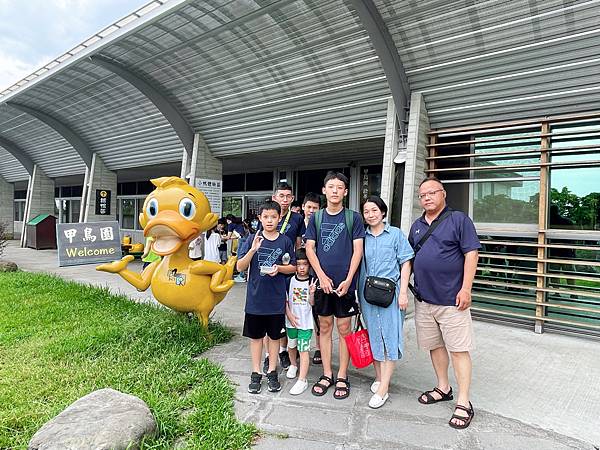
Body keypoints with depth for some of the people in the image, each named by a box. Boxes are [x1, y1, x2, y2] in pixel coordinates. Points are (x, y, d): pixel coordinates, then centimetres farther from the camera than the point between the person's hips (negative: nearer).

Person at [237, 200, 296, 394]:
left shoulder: (285, 241, -1)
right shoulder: (252, 240, -3)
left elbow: (293, 268, 5)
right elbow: (240, 267, -6)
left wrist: (278, 268, -15)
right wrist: (253, 249, -21)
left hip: (276, 298, 0)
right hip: (255, 298, 0)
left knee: (274, 336, 13)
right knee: (256, 336, 11)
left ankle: (272, 372, 29)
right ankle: (256, 373, 26)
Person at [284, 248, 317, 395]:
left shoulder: (312, 282, -7)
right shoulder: (290, 280, -2)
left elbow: (312, 303, -6)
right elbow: (285, 300, 4)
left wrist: (312, 293, -24)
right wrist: (289, 315, -5)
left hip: (306, 321, -3)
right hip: (291, 320, 3)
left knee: (303, 350, -3)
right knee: (291, 345, 20)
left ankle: (302, 380, 3)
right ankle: (293, 365, 46)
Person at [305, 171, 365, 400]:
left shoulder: (353, 218, 0)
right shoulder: (316, 217, 6)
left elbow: (358, 250, -3)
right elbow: (309, 248, 3)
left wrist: (348, 280, -12)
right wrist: (322, 276, -8)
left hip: (344, 283, -2)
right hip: (322, 281, 2)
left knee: (344, 328, 5)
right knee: (325, 327, 10)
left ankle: (342, 377, 19)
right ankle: (327, 374, 23)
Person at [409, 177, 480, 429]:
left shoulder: (458, 219, -4)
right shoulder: (417, 226, 13)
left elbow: (471, 253, -10)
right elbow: (410, 258, 20)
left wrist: (466, 288, -16)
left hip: (451, 299, -6)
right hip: (423, 297, 6)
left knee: (458, 349, -1)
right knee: (434, 345, 16)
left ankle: (464, 403, 10)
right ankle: (443, 388, 33)